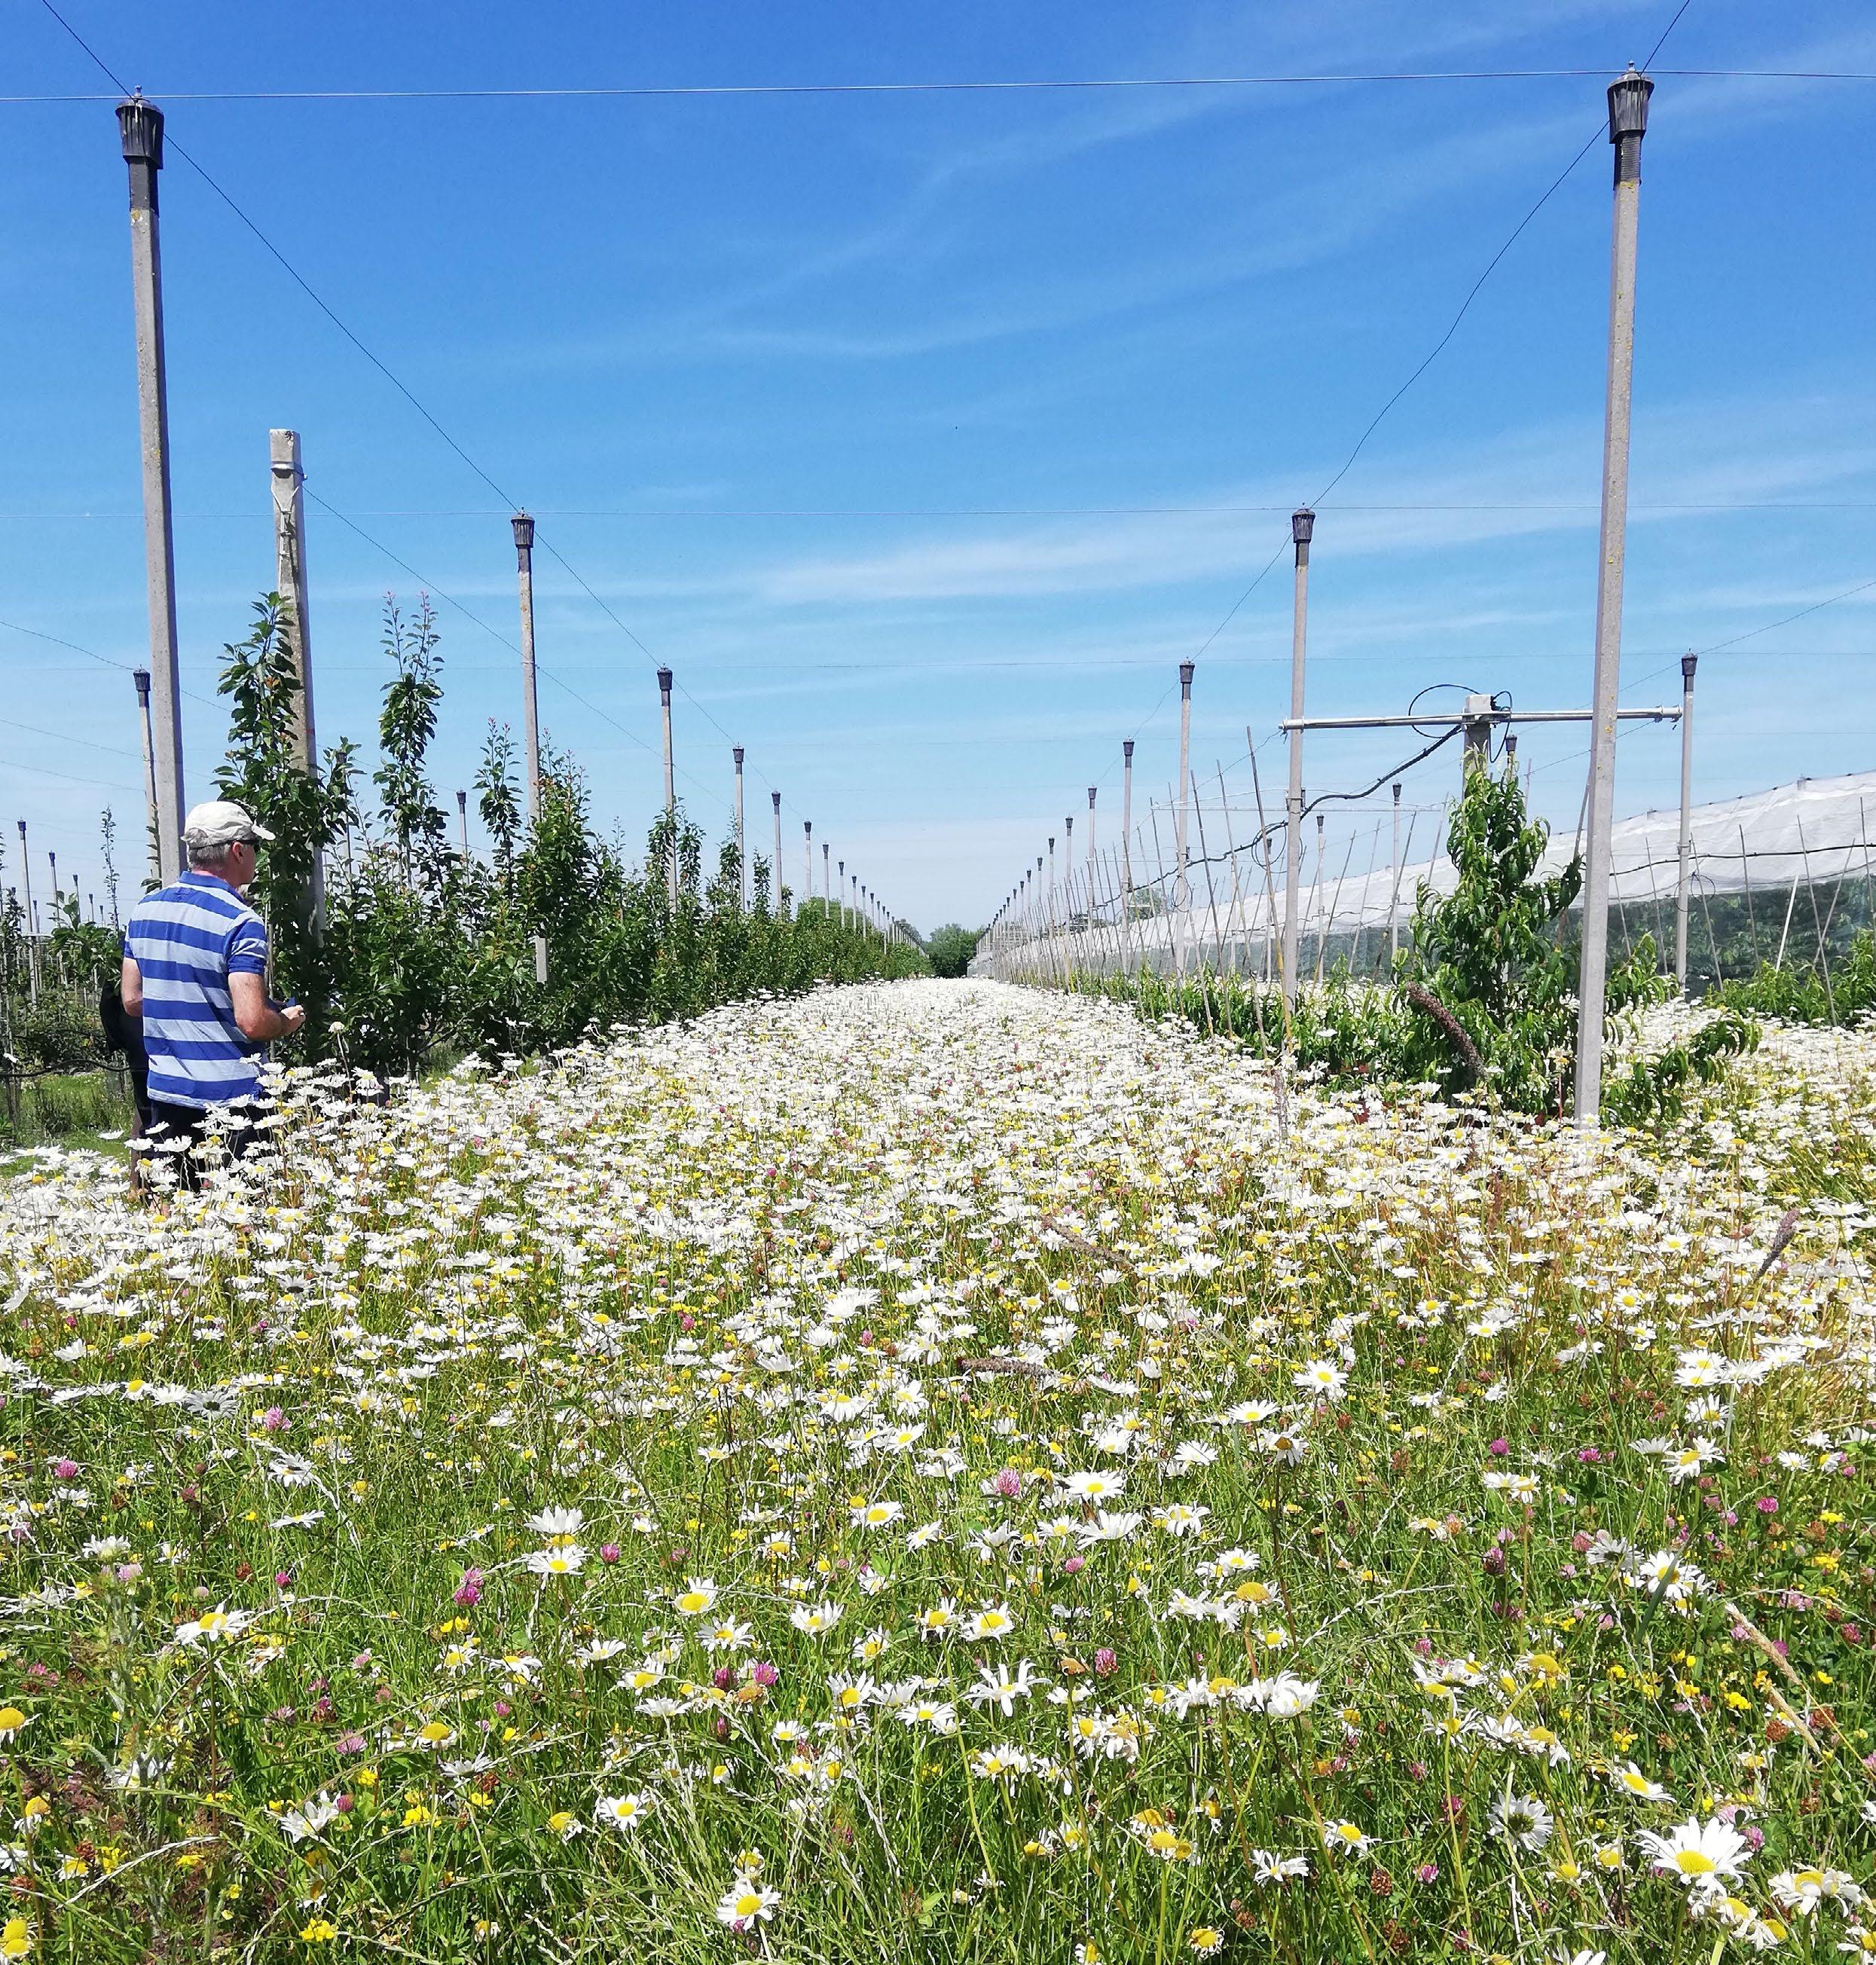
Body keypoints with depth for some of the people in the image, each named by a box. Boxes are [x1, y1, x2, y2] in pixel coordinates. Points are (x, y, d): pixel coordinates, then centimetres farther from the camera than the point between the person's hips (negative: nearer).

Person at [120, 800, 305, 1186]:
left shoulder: (145, 909, 6)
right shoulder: (240, 922, -16)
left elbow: (132, 1001, 13)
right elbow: (252, 1022, -22)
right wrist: (288, 1021, -2)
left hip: (164, 1093, 7)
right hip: (227, 1098, -7)